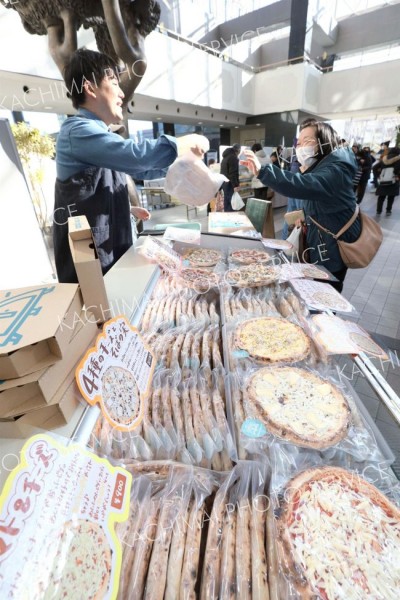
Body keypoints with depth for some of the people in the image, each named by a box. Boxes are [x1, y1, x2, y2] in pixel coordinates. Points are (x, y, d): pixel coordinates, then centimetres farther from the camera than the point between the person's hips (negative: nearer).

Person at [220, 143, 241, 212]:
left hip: (224, 182, 10)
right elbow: (233, 173, -20)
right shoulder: (233, 157, -11)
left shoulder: (225, 157, 20)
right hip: (230, 183, -10)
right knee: (231, 202, -10)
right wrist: (235, 185, -23)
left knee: (227, 201, 14)